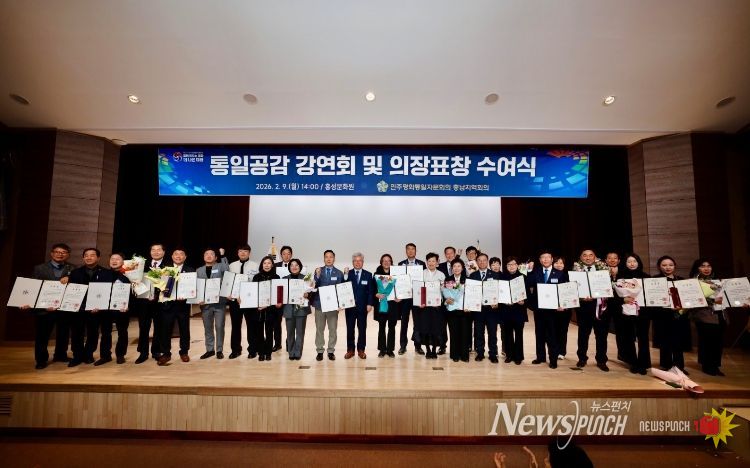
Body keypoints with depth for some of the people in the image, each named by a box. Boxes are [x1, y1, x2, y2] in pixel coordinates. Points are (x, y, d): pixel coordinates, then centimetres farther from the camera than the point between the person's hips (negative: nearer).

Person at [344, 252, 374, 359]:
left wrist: (369, 304, -7)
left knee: (362, 329, 7)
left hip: (363, 306, 0)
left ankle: (361, 350, 18)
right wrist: (345, 275, -18)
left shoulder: (368, 275, 3)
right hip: (350, 305, 0)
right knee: (350, 329, 6)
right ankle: (350, 350, 17)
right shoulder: (347, 274, 4)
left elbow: (371, 291, 2)